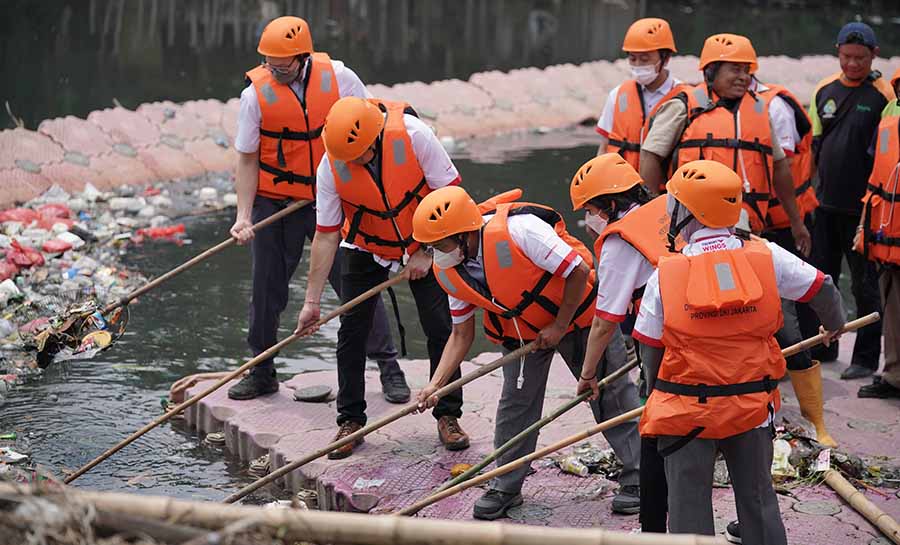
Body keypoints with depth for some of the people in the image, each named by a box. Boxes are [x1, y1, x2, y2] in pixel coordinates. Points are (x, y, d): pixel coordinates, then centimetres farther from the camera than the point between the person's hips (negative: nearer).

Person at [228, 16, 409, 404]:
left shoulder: (338, 77, -10)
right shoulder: (256, 93, -10)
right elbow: (247, 158, -4)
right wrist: (244, 215, -12)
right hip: (274, 205, 1)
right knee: (267, 290, 8)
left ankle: (389, 367, 12)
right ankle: (261, 372, 25)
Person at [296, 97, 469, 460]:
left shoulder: (412, 135, -29)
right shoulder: (330, 167, -23)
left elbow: (449, 192, -17)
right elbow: (326, 235, -16)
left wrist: (426, 253, -15)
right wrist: (312, 301, -15)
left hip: (422, 246, -1)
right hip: (366, 249, 1)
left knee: (440, 328, -5)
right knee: (351, 331, -3)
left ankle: (448, 416, 9)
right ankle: (350, 421, 10)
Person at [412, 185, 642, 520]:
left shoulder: (518, 229, -37)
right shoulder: (449, 271, -14)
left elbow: (578, 271, -30)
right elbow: (461, 334, -5)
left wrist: (559, 327, -21)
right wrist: (436, 384, -17)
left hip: (576, 313, -5)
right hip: (520, 329, 5)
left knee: (610, 395, 2)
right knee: (515, 404, 3)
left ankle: (637, 479, 12)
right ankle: (505, 487, 17)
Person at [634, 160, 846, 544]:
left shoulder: (665, 275, -11)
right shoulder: (767, 257, -7)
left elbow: (650, 349, -4)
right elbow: (823, 292, 5)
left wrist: (658, 398, 14)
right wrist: (835, 325, 28)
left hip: (686, 412, -2)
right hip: (753, 407, 2)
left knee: (688, 505, 7)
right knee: (757, 498, 18)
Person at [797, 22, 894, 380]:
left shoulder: (883, 95, -8)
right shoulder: (825, 90, 7)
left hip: (862, 209, -5)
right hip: (824, 203, 5)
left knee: (864, 286, 4)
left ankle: (866, 359, 12)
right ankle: (819, 348, 24)